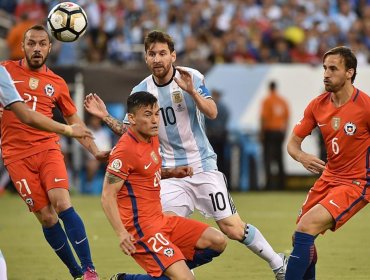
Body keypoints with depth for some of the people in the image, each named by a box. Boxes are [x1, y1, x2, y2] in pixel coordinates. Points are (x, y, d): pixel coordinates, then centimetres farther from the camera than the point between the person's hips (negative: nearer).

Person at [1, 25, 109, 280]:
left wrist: (95, 151, 10)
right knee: (46, 217, -4)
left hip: (48, 149, 1)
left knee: (63, 205, -20)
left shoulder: (57, 83, 11)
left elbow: (74, 121, 18)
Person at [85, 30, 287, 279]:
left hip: (203, 165, -2)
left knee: (233, 229, -4)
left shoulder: (192, 77, -6)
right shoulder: (141, 91, 0)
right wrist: (105, 117, -7)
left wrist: (192, 91, -31)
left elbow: (212, 113, -16)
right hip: (171, 172, 2)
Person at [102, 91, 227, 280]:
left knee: (218, 241, 6)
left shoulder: (152, 138, 10)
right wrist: (121, 233, -30)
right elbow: (107, 196, -19)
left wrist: (171, 172, 11)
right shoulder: (125, 150, -17)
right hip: (142, 227, -9)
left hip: (160, 220, 9)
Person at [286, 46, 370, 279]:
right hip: (328, 179, 7)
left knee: (306, 227, -23)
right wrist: (302, 157, -16)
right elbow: (293, 142, 6)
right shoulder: (318, 105, -1)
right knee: (300, 238, 10)